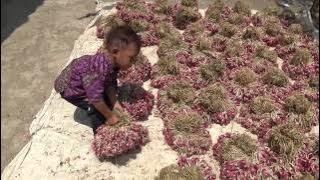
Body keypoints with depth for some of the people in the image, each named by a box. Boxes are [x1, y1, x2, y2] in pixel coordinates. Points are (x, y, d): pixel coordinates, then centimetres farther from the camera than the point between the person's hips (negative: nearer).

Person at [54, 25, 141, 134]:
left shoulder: (112, 61, -19)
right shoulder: (99, 69, -45)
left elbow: (110, 84, -7)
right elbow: (95, 98, -41)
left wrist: (114, 102, -16)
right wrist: (109, 116, -28)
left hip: (84, 84, 8)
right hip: (68, 88, -8)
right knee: (96, 108, -16)